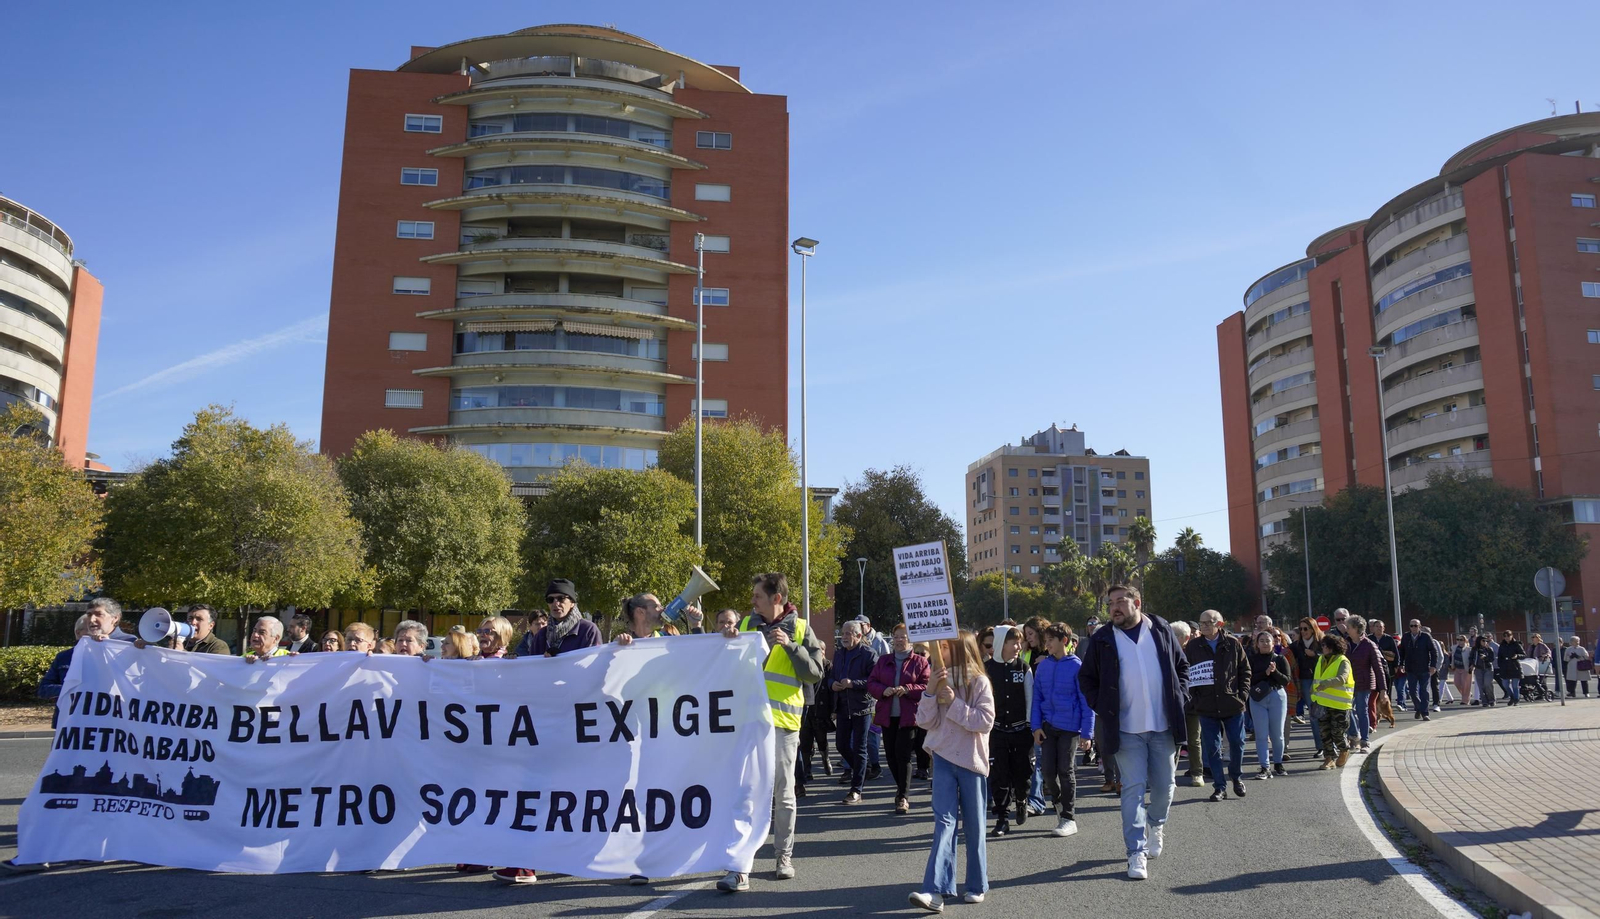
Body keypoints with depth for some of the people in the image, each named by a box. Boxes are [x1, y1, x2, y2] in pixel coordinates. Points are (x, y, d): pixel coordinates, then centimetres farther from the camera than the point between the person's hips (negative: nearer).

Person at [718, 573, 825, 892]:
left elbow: (815, 673, -5)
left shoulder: (800, 629, 1)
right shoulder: (746, 624, 9)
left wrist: (790, 646, -17)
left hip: (782, 721, -2)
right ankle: (740, 868, -3)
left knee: (783, 793, 9)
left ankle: (784, 856, 26)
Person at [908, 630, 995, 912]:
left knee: (973, 825, 9)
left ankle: (977, 885, 24)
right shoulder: (940, 679, 6)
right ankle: (936, 890, -14)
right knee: (944, 820, -7)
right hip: (944, 757, 3)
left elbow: (985, 721, -15)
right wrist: (931, 691, -13)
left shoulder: (979, 682, -7)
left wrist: (954, 703, -20)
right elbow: (925, 721, 1)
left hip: (971, 761, -3)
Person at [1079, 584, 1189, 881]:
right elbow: (1086, 678, 8)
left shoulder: (1161, 629, 4)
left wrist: (1180, 697, 2)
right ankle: (1136, 852, 0)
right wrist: (1101, 707, -2)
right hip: (1127, 729, -2)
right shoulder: (1102, 640, 0)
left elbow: (1182, 665, 14)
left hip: (1164, 726, 2)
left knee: (1164, 786, 11)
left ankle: (1156, 825, 40)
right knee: (1133, 789, -4)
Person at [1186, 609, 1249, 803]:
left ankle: (1236, 777, 32)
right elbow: (1185, 674, 3)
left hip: (1233, 705, 0)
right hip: (1207, 707, 0)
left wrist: (1243, 694, -2)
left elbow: (1245, 670, 8)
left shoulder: (1233, 644, 1)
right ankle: (1220, 787, 11)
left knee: (1237, 743, 8)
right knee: (1212, 748, 2)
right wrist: (1193, 699, -6)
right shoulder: (1193, 647, 0)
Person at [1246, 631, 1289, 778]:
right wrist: (1265, 673, -16)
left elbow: (1286, 680, -2)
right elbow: (1249, 679, -6)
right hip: (1257, 699, 0)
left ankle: (1278, 764, 22)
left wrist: (1275, 671, -17)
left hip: (1277, 696, 0)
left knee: (1277, 734, 6)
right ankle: (1265, 767, 0)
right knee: (1261, 734, -2)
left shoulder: (1280, 659, 3)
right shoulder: (1252, 659, 3)